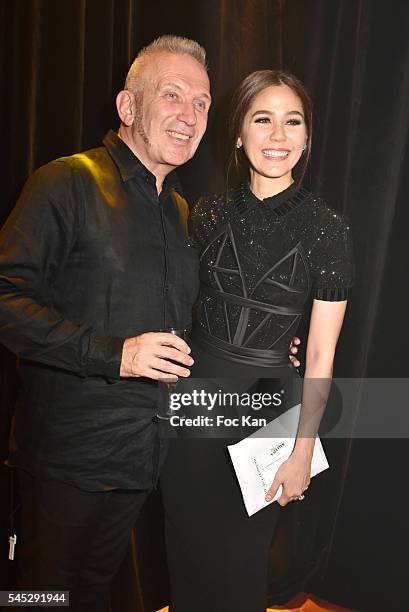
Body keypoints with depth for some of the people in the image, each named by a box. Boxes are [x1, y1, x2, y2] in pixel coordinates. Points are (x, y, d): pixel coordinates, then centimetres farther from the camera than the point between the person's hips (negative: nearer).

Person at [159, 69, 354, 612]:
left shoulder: (326, 227, -10)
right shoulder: (208, 214, -1)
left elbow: (321, 355, -8)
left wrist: (303, 451, -8)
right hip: (192, 399, 3)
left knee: (238, 565, 17)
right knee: (187, 556, 21)